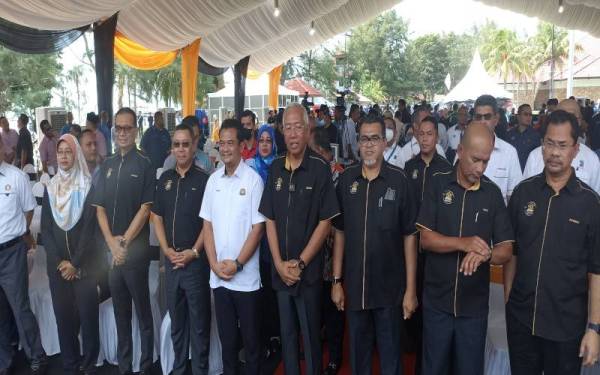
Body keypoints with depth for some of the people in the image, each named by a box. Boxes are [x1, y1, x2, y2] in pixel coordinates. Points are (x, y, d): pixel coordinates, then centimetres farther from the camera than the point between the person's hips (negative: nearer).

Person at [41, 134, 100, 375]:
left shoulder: (88, 186, -5)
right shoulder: (50, 187, 8)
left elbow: (89, 228, -9)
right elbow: (46, 228, 5)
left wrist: (75, 263, -12)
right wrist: (59, 261, -6)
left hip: (84, 263, -3)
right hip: (57, 264, 4)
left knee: (88, 315, 1)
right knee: (63, 315, 8)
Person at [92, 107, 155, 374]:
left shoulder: (145, 165, -4)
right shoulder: (107, 165, 10)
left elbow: (145, 209, -9)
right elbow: (99, 207, 8)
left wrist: (125, 242, -10)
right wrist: (111, 243, -4)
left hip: (135, 249, -5)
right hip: (111, 249, 5)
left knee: (142, 311, 3)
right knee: (120, 311, 14)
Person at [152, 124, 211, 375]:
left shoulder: (203, 179, -5)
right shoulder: (164, 179, 8)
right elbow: (157, 216, 9)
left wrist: (194, 252, -12)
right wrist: (167, 249, -2)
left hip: (196, 260, -4)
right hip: (171, 259, 4)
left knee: (199, 320, 5)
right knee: (176, 319, 16)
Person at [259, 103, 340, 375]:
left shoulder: (320, 169, -10)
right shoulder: (275, 168, 3)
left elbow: (325, 223, -10)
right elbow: (269, 220, 4)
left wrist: (300, 263, -11)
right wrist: (279, 263, -5)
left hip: (309, 270, -4)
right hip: (280, 271, 4)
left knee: (310, 334, 10)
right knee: (286, 332, 18)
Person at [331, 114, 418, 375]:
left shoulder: (399, 180, -8)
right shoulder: (346, 179, 0)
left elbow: (409, 236, -6)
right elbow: (340, 233, 5)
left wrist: (411, 289, -8)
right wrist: (337, 280, 3)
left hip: (390, 288, -2)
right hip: (354, 286, 3)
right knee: (358, 353, 18)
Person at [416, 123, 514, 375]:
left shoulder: (493, 193, -1)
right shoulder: (438, 184, -5)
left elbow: (506, 249, -2)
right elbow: (425, 239, -9)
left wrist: (484, 254, -24)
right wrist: (464, 243, -25)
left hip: (475, 304, 1)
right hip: (437, 300, -1)